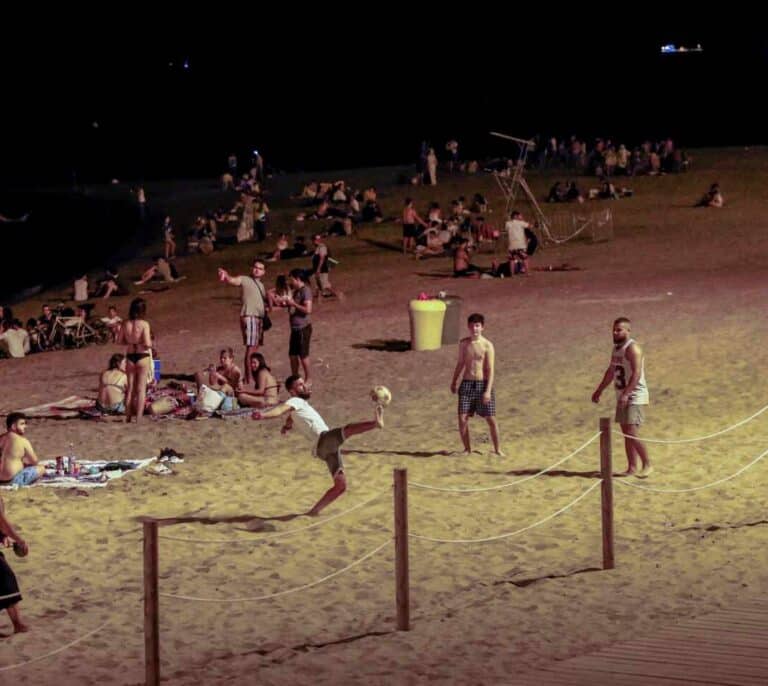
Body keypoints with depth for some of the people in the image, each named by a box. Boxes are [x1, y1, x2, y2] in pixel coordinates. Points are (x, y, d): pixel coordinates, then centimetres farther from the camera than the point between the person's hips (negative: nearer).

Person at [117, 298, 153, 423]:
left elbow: (119, 340, 5)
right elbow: (147, 344, -21)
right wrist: (150, 341, 0)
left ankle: (128, 416, 23)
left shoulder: (125, 324, -3)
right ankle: (138, 417, 4)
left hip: (130, 356, 4)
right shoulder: (144, 324, -17)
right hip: (143, 357, -4)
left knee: (130, 388, 16)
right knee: (141, 389, 4)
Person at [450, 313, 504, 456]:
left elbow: (491, 369, -9)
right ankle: (467, 449, 12)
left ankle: (497, 449, 16)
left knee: (491, 419, 1)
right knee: (462, 418, -4)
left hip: (483, 384, -3)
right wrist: (454, 382, 20)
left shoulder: (487, 345, -7)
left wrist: (488, 391, -16)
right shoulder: (463, 343, 5)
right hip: (467, 384, 3)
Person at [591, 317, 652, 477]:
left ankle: (647, 465, -4)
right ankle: (632, 468, 12)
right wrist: (599, 390, 24)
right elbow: (611, 372, 24)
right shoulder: (616, 348, 13)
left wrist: (626, 394, -32)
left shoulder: (632, 348, -15)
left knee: (632, 433, -14)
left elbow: (637, 373, -25)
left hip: (635, 397, -9)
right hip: (622, 397, 9)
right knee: (626, 433, 8)